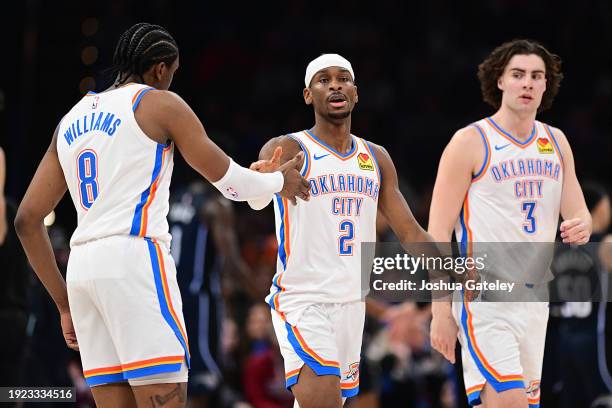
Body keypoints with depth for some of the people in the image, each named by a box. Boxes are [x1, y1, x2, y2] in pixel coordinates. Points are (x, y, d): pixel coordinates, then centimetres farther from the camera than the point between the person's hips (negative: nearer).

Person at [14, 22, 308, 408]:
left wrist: (65, 304, 23)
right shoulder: (160, 104, 3)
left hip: (82, 267, 7)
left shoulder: (71, 120, 21)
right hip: (135, 258, -7)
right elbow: (229, 181, 7)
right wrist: (280, 181, 29)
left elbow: (28, 220, 19)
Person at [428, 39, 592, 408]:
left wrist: (582, 227, -11)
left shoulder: (556, 142, 11)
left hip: (535, 298, 6)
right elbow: (438, 232, -8)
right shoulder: (471, 142, -6)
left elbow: (579, 213, 16)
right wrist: (440, 312, -14)